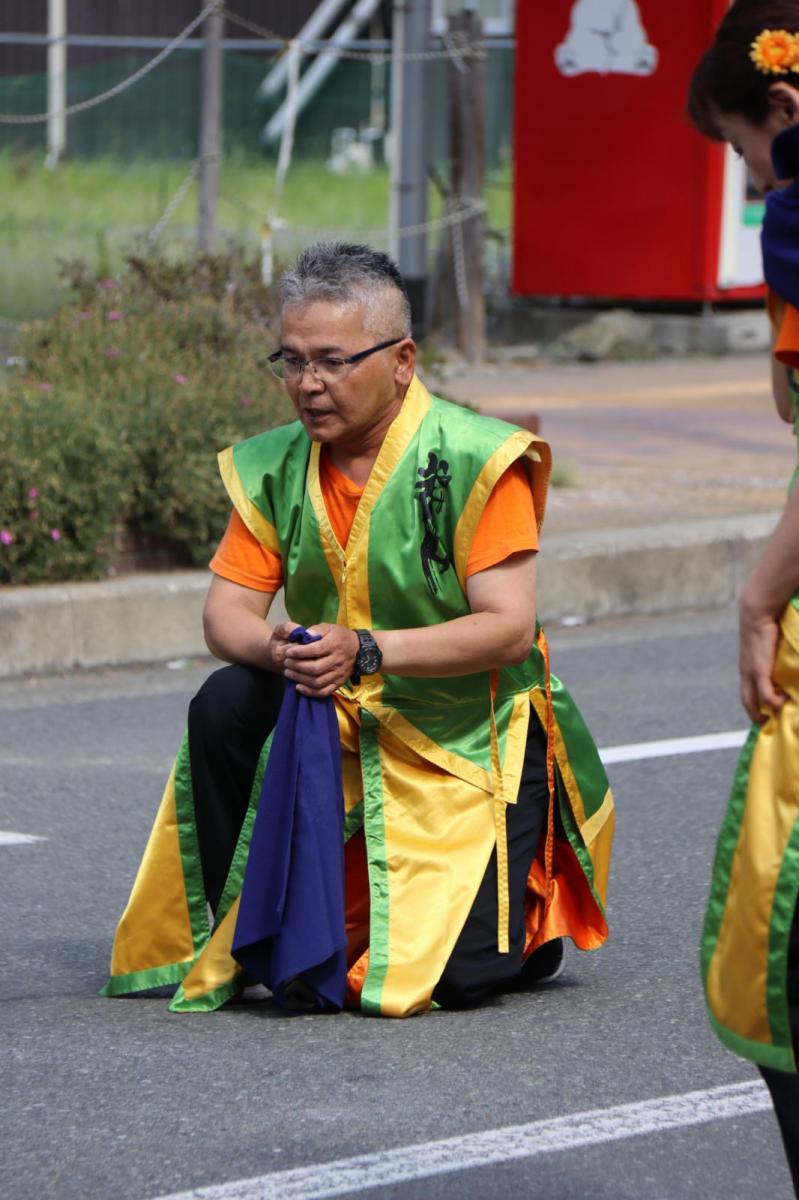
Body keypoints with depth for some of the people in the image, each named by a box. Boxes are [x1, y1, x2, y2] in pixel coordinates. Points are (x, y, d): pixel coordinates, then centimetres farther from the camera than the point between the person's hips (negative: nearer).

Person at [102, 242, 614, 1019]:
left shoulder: (475, 460, -19)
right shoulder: (274, 467, -2)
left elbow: (510, 628, -24)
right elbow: (225, 614, -5)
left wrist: (367, 652, -35)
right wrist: (279, 649, -30)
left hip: (471, 744, -4)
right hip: (341, 722, 5)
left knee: (456, 971, -16)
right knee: (226, 709, -24)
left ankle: (530, 900, 22)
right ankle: (236, 941, -6)